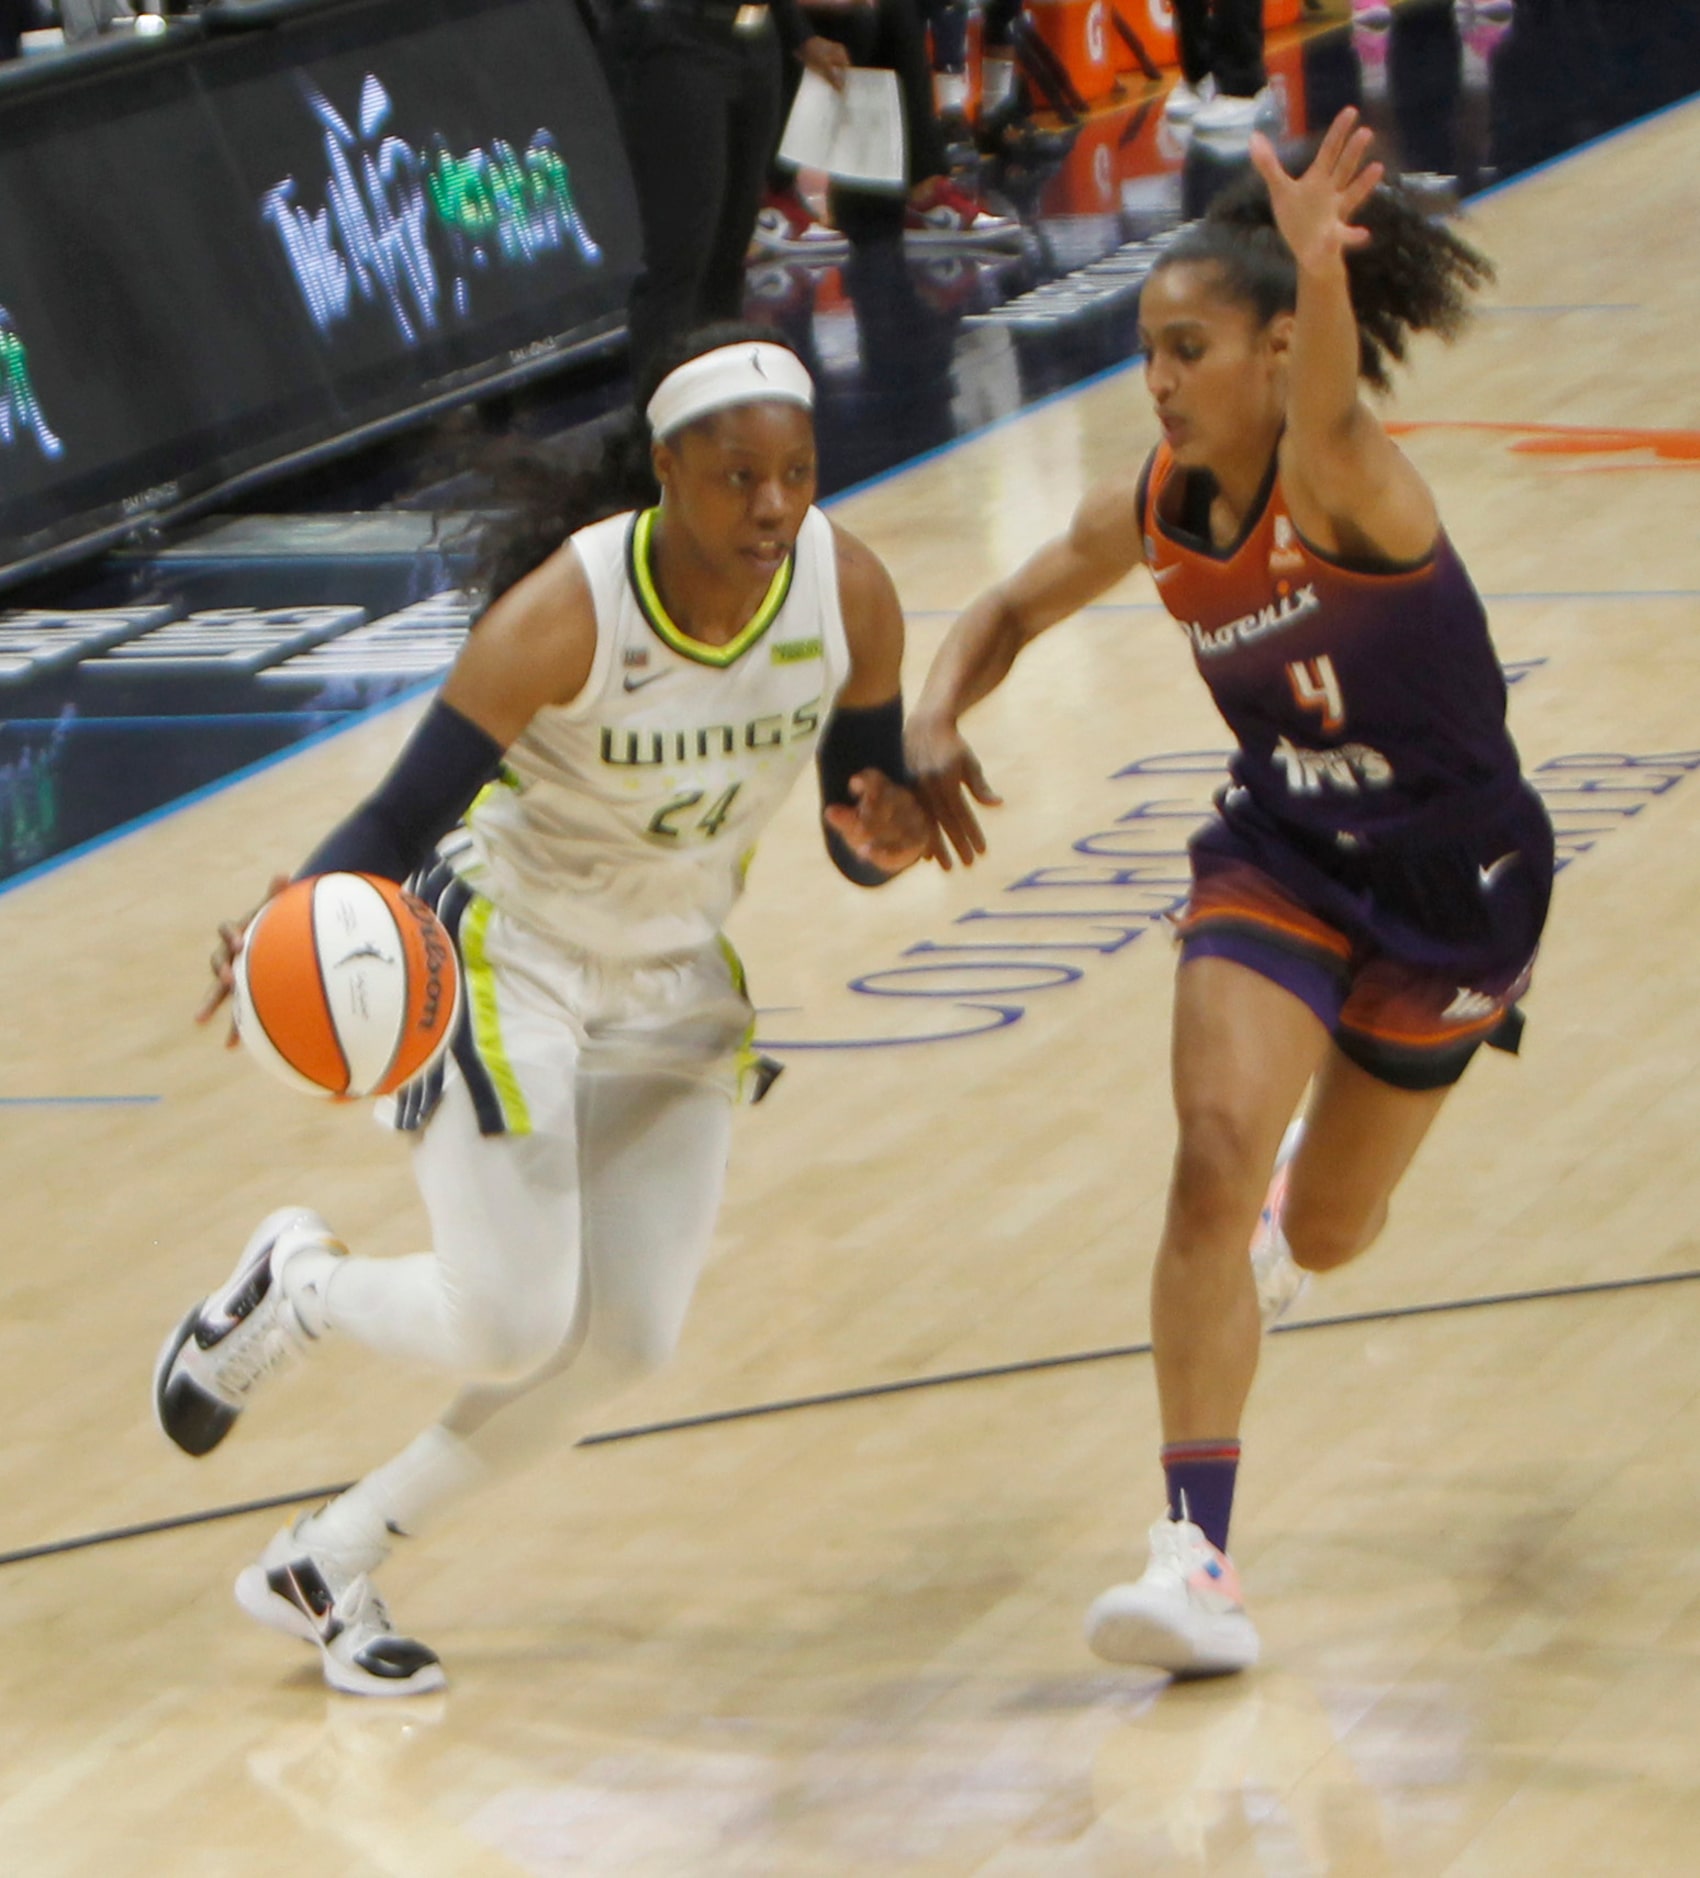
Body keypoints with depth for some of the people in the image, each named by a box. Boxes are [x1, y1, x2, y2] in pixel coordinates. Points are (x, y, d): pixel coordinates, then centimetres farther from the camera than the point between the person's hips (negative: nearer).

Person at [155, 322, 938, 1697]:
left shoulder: (850, 594, -16)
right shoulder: (565, 612, -29)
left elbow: (866, 831, -4)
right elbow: (404, 815, -26)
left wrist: (888, 838, -28)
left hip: (678, 976, 5)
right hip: (508, 954, -5)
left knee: (627, 1345, 1)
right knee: (511, 1330, -13)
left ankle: (327, 1566, 18)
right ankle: (292, 1286, 21)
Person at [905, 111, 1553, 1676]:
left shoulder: (1345, 488, -27)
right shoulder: (1151, 514, -8)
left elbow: (1326, 411, -53)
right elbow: (1009, 614, 11)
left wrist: (1319, 266, -74)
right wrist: (933, 726, -10)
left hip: (1453, 884, -3)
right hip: (1283, 860, 3)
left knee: (1324, 1238, 12)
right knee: (1216, 1161, -21)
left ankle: (1303, 1185, 54)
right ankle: (1198, 1557, -19)